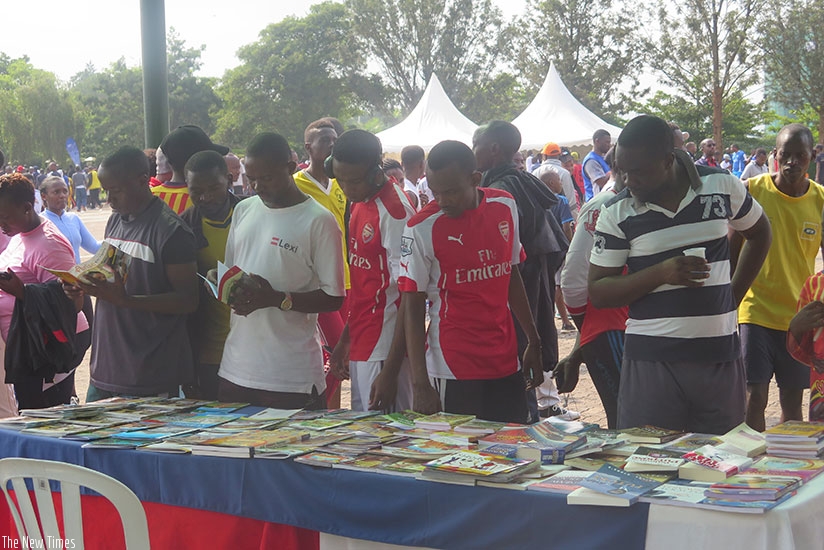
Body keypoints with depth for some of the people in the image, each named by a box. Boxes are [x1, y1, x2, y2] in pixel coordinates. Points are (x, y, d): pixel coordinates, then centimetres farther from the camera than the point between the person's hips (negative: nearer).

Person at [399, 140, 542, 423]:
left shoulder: (505, 206, 3)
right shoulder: (421, 228, -11)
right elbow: (412, 308, -9)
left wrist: (533, 342, 16)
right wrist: (420, 384, -15)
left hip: (507, 364, 4)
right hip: (455, 373, -4)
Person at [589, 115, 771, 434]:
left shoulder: (723, 188, 2)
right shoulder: (616, 214, -2)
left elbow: (759, 233, 20)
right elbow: (597, 293, -3)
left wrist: (735, 294, 10)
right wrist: (661, 273, -16)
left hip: (720, 358, 2)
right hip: (650, 362, -1)